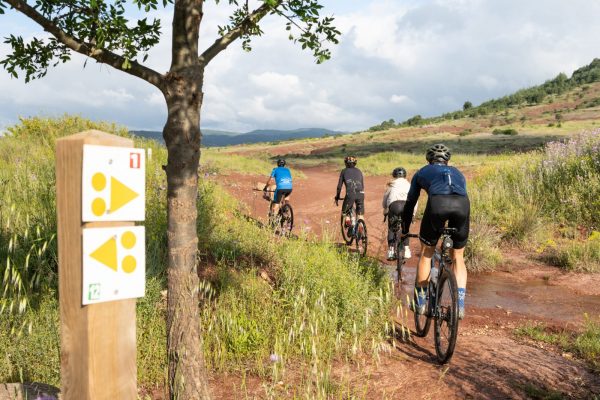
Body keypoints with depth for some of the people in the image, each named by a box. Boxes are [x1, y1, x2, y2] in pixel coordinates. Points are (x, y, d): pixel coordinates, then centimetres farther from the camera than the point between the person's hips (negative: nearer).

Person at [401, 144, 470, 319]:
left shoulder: (422, 172, 34)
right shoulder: (457, 173, 40)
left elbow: (410, 203, 37)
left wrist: (404, 230, 49)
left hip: (437, 203, -2)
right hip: (462, 204, 2)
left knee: (426, 253, 20)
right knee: (457, 256, 21)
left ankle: (421, 302, 26)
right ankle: (460, 306, 14)